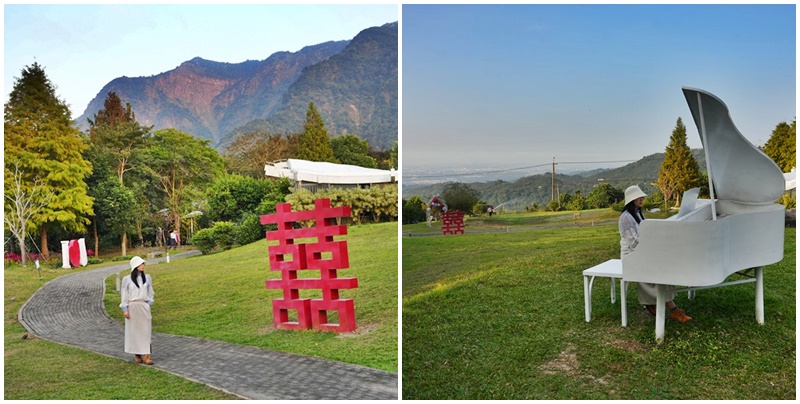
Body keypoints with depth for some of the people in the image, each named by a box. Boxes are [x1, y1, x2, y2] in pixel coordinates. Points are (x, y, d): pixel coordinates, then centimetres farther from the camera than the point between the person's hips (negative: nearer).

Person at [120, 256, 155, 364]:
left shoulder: (147, 278, 5)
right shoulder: (127, 279, -1)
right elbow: (124, 295, 0)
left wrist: (149, 303, 4)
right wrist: (125, 309, -5)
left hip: (144, 307, 2)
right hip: (132, 307, -2)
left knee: (145, 330, -2)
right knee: (134, 330, 5)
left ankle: (146, 355, -3)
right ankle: (136, 354, 17)